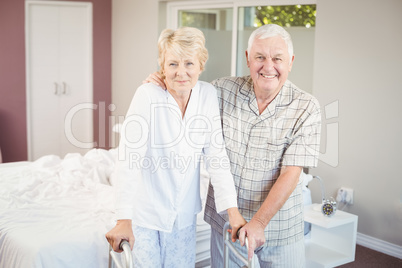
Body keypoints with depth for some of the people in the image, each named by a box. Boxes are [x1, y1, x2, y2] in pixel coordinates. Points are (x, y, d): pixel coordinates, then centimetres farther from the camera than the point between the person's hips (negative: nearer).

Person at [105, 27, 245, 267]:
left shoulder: (208, 94, -6)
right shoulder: (148, 95, -17)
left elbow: (216, 154, -5)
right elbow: (129, 157, -22)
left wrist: (233, 211, -11)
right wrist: (124, 220, -27)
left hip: (184, 212, 4)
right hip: (146, 211, -3)